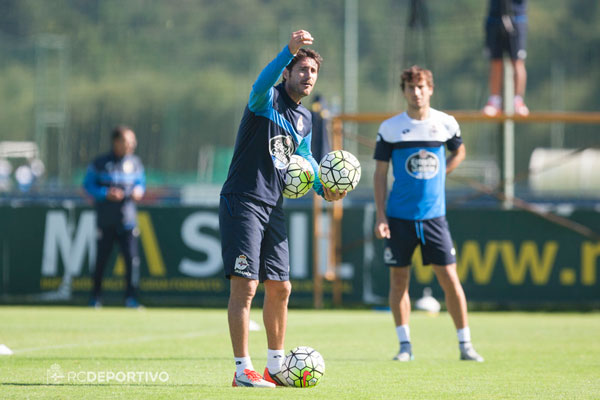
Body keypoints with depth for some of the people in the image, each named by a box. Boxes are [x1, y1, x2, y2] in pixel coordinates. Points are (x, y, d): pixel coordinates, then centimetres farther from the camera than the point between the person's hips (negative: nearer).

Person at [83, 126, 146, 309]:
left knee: (132, 258, -9)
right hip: (105, 219, -2)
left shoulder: (134, 163, 9)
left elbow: (141, 182, 19)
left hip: (127, 218, 2)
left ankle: (131, 298, -3)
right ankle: (96, 297, 17)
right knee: (101, 258, 3)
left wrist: (138, 191, -4)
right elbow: (88, 184, 0)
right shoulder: (100, 163, -3)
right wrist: (106, 194, -14)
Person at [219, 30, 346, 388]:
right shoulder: (268, 100, -9)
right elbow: (262, 84, -34)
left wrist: (323, 189, 12)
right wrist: (289, 50, -49)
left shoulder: (304, 118, 15)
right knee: (245, 285, -12)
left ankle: (276, 366, 23)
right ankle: (243, 370, -10)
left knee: (280, 288, 11)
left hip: (273, 208, 8)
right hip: (243, 202, -8)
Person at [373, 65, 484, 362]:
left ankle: (465, 345, 5)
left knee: (450, 279, -4)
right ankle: (405, 344, 12)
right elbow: (380, 173, 3)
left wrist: (439, 175, 9)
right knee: (399, 279, 2)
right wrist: (380, 215, -3)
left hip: (434, 215, 0)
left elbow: (459, 152, 23)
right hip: (399, 217, 0)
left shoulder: (446, 124, 2)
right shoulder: (389, 128, -1)